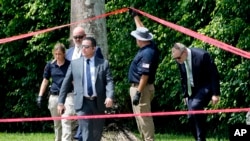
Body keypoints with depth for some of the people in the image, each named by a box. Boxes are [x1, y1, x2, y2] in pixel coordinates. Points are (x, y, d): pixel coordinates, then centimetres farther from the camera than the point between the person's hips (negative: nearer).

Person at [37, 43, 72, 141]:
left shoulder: (69, 65, -3)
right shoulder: (50, 65, 6)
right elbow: (45, 81, 13)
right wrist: (40, 96, 8)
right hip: (54, 97, 3)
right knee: (57, 124, 11)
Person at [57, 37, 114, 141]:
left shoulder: (103, 63, 5)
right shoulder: (74, 63, 7)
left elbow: (109, 81, -4)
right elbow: (66, 83, 10)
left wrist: (110, 96, -21)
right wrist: (61, 101, 7)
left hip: (98, 103, 1)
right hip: (82, 103, -1)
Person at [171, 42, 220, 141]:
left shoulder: (202, 55, -23)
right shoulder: (180, 61, -4)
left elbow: (214, 74, -17)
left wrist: (215, 94, -17)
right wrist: (185, 95, 11)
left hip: (205, 87, -7)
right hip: (192, 90, 7)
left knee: (195, 106, -28)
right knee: (191, 117, 1)